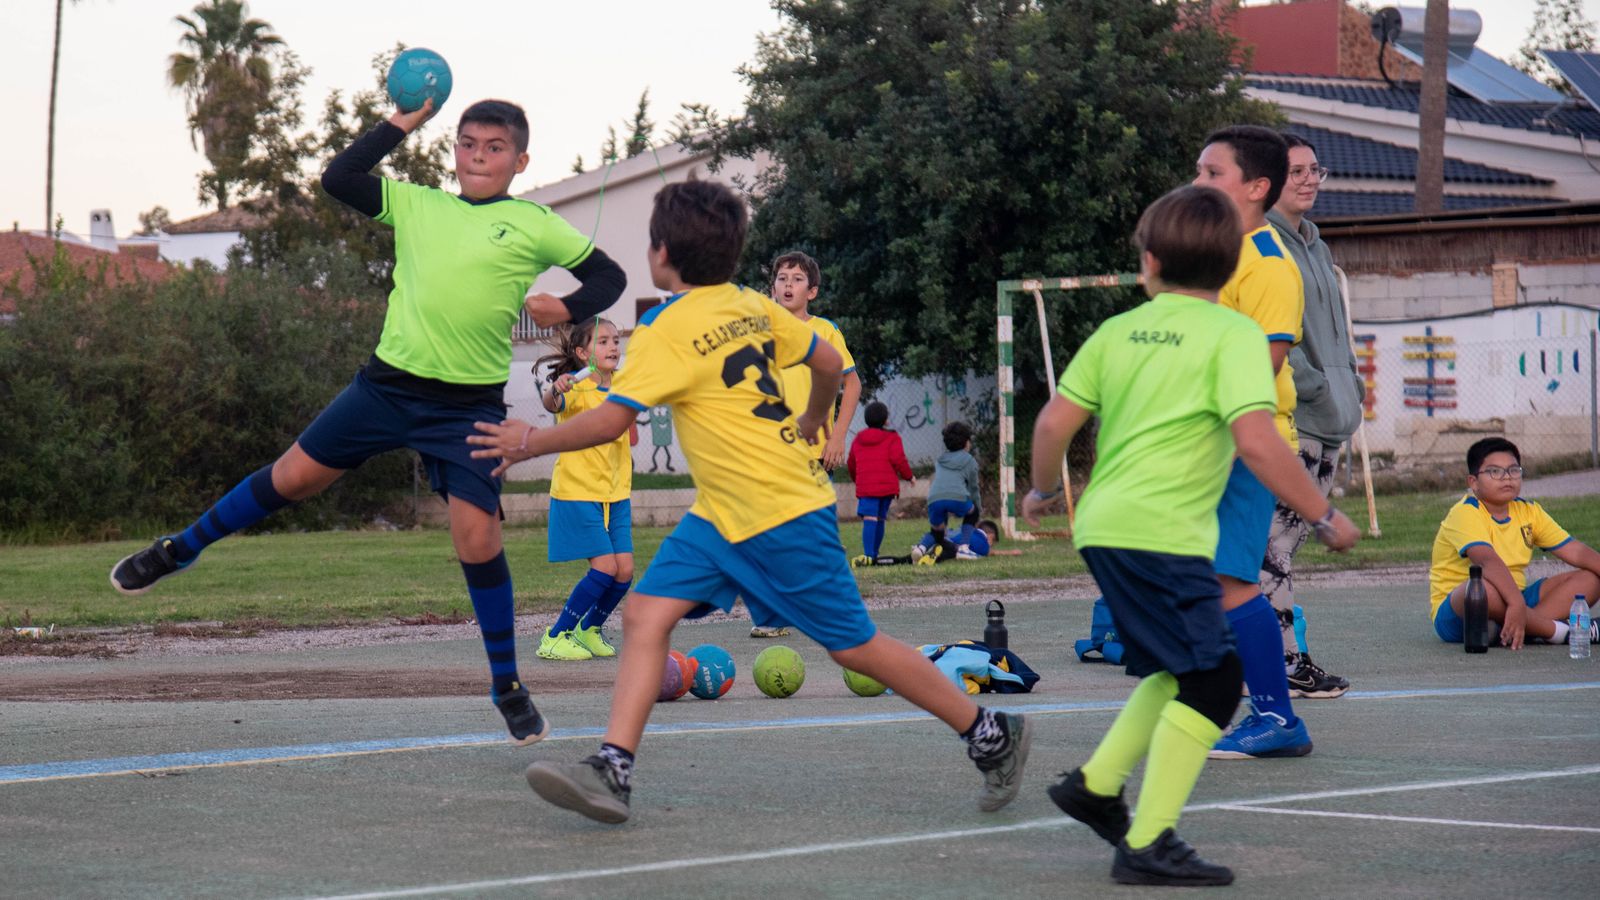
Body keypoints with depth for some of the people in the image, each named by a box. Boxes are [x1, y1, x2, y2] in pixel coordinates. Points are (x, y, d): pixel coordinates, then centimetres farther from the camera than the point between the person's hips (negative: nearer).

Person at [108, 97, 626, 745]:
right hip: (388, 383, 2)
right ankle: (182, 549, 30)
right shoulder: (418, 206, 9)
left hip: (469, 407, -2)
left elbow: (609, 276, 8)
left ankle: (507, 686, 6)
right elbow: (339, 179, 4)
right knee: (294, 475, 8)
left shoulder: (534, 225, 3)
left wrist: (566, 308, -11)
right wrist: (402, 124, 4)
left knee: (477, 536, -9)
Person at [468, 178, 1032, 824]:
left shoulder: (668, 331, -18)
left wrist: (529, 443, -9)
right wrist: (810, 425, 32)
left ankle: (992, 735, 13)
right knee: (646, 613, -3)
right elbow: (829, 362, 14)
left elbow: (609, 421, -22)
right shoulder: (752, 307, 5)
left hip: (783, 516, -9)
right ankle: (612, 770, -11)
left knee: (854, 646, 0)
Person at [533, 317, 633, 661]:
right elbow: (552, 404, -36)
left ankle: (588, 631, 21)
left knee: (624, 571, -2)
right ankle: (554, 638, -3)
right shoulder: (577, 388, -13)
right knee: (605, 566, -14)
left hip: (614, 496, 7)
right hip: (578, 493, -7)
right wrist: (555, 391, -56)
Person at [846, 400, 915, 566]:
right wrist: (909, 476, 10)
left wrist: (857, 479, 38)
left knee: (869, 519, -11)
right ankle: (874, 554, 13)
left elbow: (851, 463, 21)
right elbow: (898, 460, -6)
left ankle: (868, 555, -27)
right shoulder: (892, 438, 2)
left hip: (865, 487, 1)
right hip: (887, 486, -1)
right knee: (880, 519, 12)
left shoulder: (858, 439, 14)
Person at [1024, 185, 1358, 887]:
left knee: (1182, 668, 22)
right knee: (1213, 680, -4)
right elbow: (1256, 441, -18)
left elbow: (1054, 422, 9)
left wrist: (1043, 490, 28)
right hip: (1161, 533, -8)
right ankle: (1147, 846, -9)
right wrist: (1325, 518, -9)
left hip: (1106, 527, 8)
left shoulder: (1118, 330, 10)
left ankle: (1095, 784, 24)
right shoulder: (1233, 335, -7)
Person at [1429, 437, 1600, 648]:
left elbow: (1574, 550, 7)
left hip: (1513, 601, 8)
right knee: (1485, 586, -42)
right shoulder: (1465, 513, -16)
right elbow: (1488, 560, -33)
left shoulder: (1527, 511, 9)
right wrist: (1516, 603, -47)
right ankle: (1560, 631, -25)